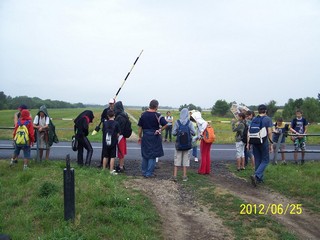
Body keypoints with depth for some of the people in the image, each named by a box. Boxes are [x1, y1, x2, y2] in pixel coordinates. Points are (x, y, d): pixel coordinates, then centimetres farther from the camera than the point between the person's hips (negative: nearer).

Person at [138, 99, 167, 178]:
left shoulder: (143, 115, 2)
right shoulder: (157, 116, -11)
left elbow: (140, 127, 5)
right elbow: (165, 124, -20)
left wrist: (140, 137, 13)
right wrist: (160, 130, -5)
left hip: (145, 137, 4)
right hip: (154, 137, -4)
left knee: (145, 155, 16)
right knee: (152, 156, 5)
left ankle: (144, 172, 25)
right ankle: (149, 173, 9)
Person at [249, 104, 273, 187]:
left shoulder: (254, 119, 7)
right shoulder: (268, 119, -5)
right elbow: (269, 132, -11)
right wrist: (271, 144, -6)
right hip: (263, 142, -4)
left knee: (257, 160, 13)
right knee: (265, 161, 5)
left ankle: (260, 178, 21)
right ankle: (256, 175, -15)